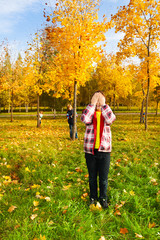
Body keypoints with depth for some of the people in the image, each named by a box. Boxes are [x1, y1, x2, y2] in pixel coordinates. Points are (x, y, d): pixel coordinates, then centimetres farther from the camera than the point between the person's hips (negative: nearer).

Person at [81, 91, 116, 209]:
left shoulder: (107, 111, 5)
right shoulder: (89, 112, 2)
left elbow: (110, 119, -19)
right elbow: (85, 119, -22)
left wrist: (103, 104, -14)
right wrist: (93, 104, -16)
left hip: (104, 150, 0)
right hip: (90, 150, 0)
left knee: (103, 178, 10)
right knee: (92, 177, 15)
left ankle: (103, 198, 31)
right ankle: (93, 197, 34)